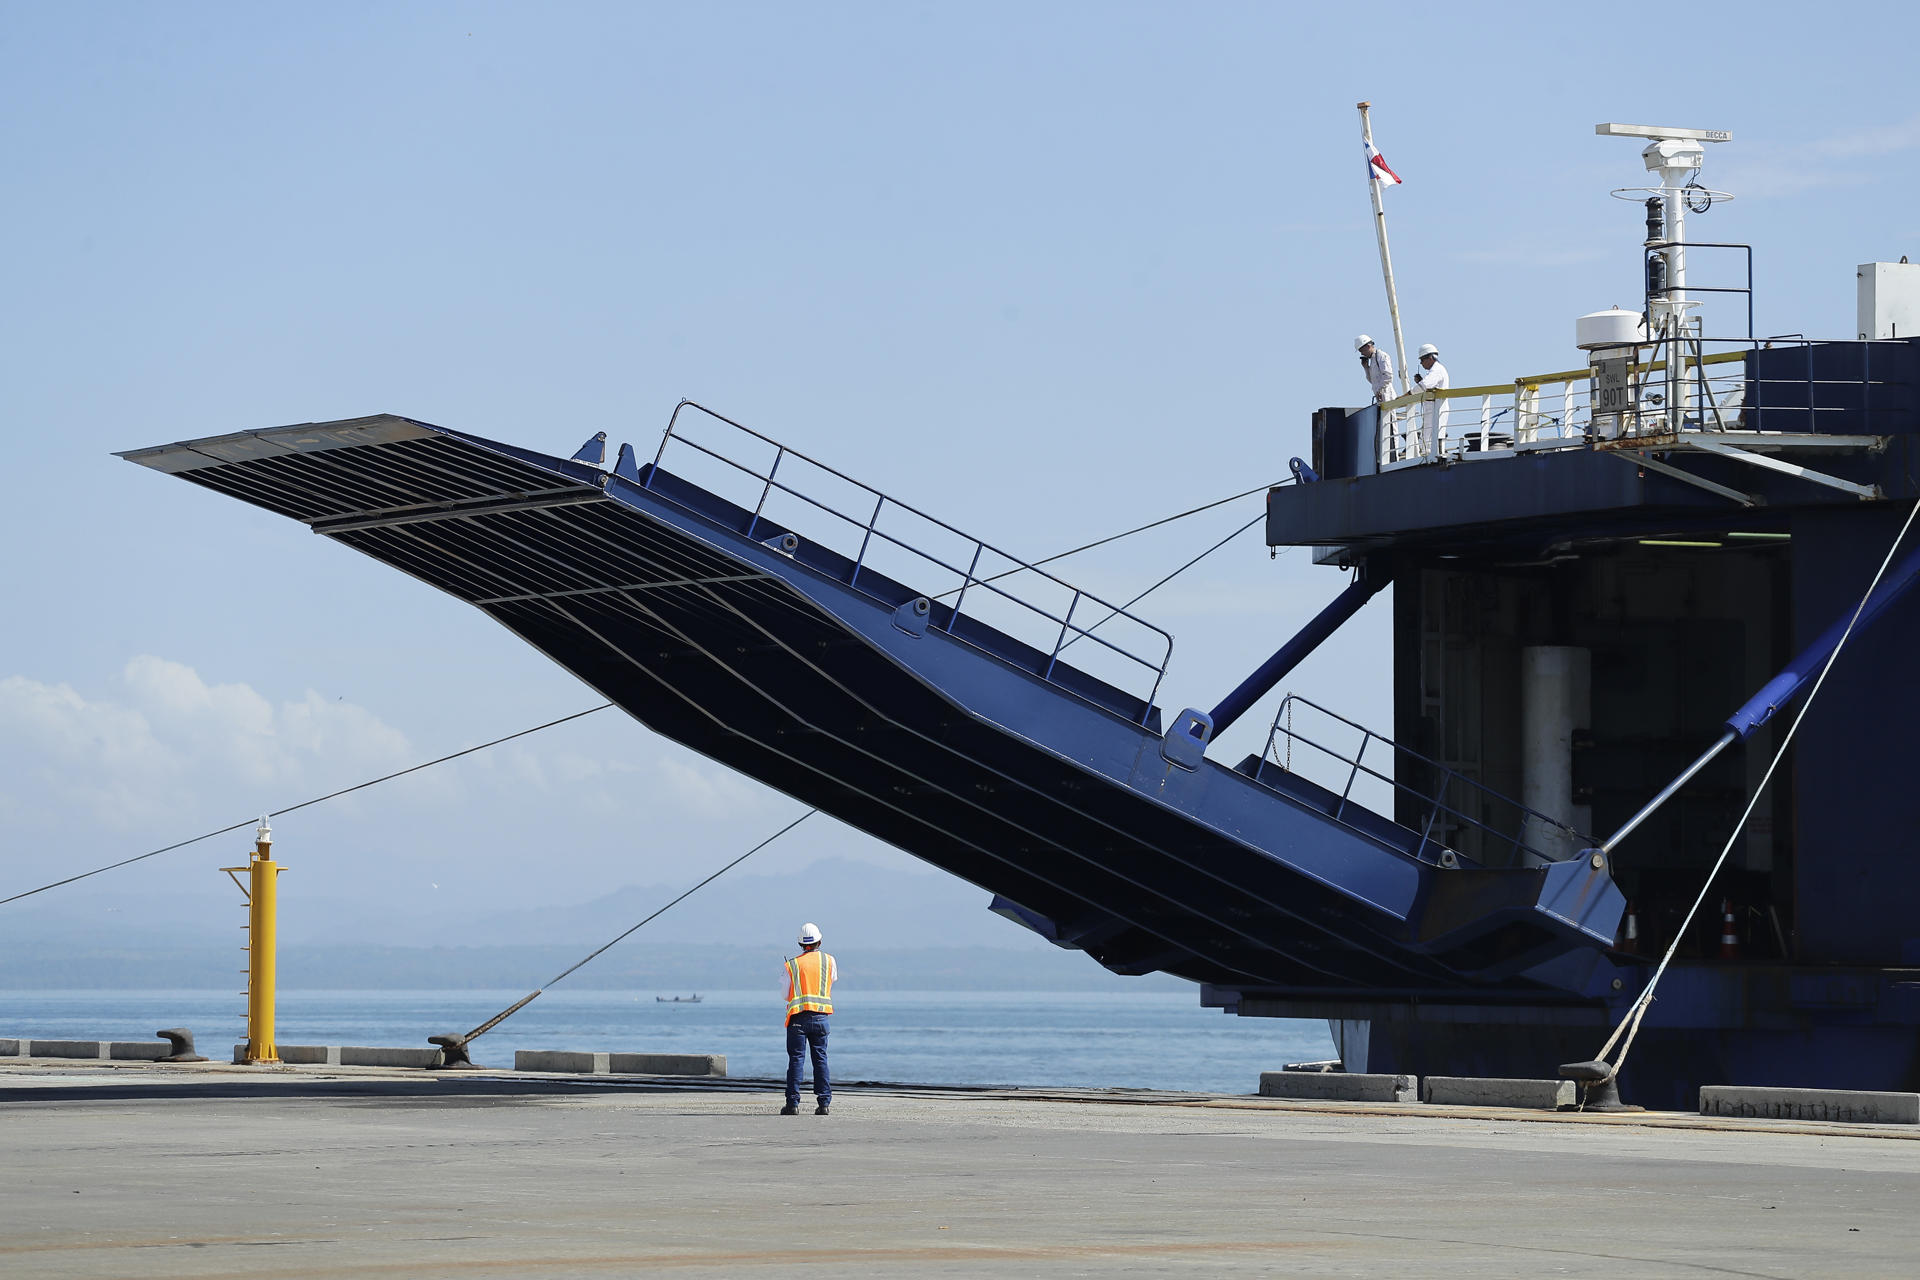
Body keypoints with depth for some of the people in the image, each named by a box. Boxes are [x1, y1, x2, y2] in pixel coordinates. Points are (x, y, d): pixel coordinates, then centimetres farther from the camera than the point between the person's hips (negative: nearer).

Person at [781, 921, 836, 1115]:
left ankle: (793, 1102, -5)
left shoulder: (792, 965, -2)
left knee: (796, 1060, -1)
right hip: (820, 1017, 2)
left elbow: (786, 995, 2)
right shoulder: (829, 961, 3)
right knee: (821, 1059, 8)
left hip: (798, 1017, -2)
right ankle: (824, 1102, 4)